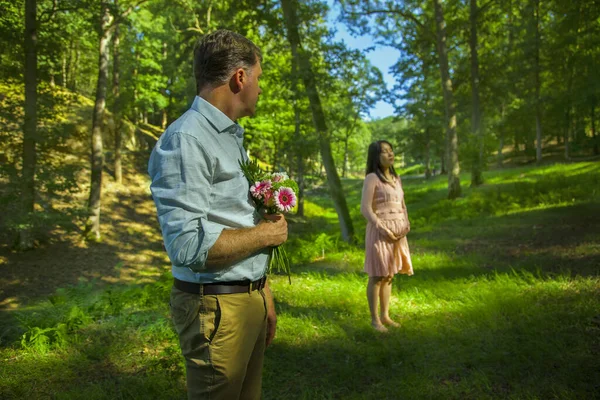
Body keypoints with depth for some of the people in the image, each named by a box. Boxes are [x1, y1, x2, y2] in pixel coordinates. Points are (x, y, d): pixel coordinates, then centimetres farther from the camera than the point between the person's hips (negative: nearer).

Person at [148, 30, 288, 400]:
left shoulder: (233, 139, 12)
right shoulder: (186, 140, -18)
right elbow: (189, 245, -27)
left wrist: (265, 297, 14)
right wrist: (266, 233, -13)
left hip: (251, 299, 9)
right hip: (217, 306, -8)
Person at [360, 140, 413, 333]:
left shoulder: (396, 178, 15)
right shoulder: (372, 178, -9)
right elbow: (365, 208, -14)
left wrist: (406, 225, 3)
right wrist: (383, 229, -18)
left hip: (397, 232, 7)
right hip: (379, 232, -7)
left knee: (389, 276, 13)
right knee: (377, 276, -1)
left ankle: (385, 315, 24)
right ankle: (375, 319, 9)